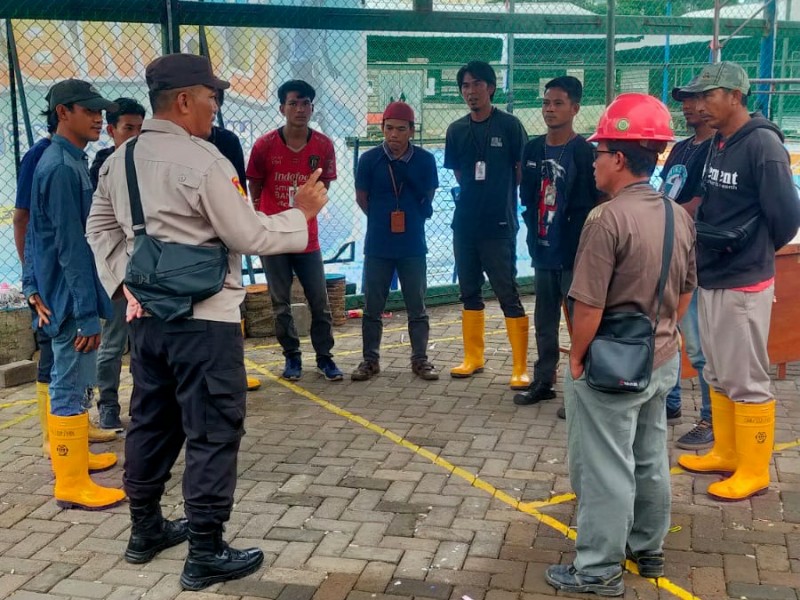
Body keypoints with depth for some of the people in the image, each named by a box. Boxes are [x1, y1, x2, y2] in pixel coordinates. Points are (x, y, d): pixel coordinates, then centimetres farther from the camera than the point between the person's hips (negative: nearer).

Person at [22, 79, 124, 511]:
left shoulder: (68, 162, 11)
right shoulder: (63, 168, -20)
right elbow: (70, 246, -23)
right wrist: (86, 313, -23)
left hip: (62, 293, 10)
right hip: (70, 296, -10)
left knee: (72, 383, 20)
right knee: (70, 387, -3)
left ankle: (71, 455, 35)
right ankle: (72, 484, 6)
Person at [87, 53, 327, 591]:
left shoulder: (121, 158, 8)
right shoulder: (203, 161, -17)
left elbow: (100, 228, 15)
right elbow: (250, 237, -14)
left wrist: (123, 283, 13)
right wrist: (302, 213, -2)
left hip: (148, 315, 8)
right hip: (204, 320, -8)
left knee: (151, 421, 18)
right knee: (213, 431, 1)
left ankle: (145, 529, 32)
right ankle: (206, 553, 8)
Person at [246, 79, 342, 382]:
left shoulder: (323, 146, -5)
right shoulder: (264, 145, -8)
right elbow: (254, 189, 3)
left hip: (307, 237, 1)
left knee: (319, 301, 5)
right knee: (281, 303, 7)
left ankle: (324, 357, 18)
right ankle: (292, 357, 21)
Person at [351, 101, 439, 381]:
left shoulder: (425, 160, -5)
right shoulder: (369, 159, -7)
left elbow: (428, 199, 6)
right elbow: (362, 198, 4)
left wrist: (410, 221, 7)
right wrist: (384, 220, 7)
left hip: (413, 246, 0)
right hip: (377, 246, 0)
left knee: (417, 307, 9)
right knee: (372, 307, 8)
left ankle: (420, 359, 21)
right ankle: (370, 359, 20)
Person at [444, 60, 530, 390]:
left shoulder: (509, 125, -6)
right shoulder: (456, 130, 7)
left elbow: (522, 171, -2)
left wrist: (502, 199, 0)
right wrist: (474, 195, 6)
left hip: (499, 225, -5)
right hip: (464, 224, 5)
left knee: (508, 294, -4)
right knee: (470, 292, 13)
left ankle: (520, 368, 0)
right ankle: (473, 358, 25)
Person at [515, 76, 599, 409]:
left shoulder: (584, 152, -11)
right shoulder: (532, 150, 8)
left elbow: (588, 207, -14)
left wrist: (576, 245, -14)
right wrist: (535, 230, 8)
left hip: (574, 254, -7)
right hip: (542, 251, 7)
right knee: (544, 322, 16)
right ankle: (543, 382, 29)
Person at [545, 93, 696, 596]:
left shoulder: (608, 219, -23)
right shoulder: (679, 216, 2)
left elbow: (588, 306, -23)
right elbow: (686, 291, 12)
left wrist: (576, 359, -10)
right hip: (662, 361, 8)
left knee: (604, 468, 4)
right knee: (650, 460, 21)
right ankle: (648, 549, 37)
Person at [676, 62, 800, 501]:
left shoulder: (762, 144, -16)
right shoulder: (717, 144, 9)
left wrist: (755, 253, -2)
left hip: (743, 284, -9)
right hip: (711, 278, 9)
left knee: (746, 380, 1)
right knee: (718, 375, 18)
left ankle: (753, 471, 14)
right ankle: (725, 454, 32)